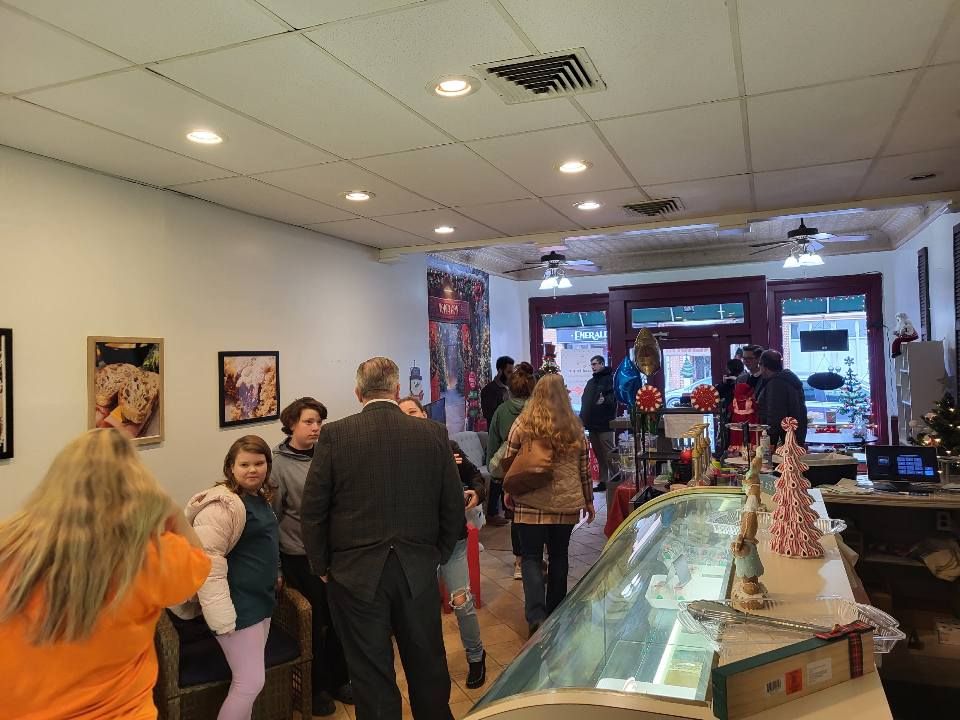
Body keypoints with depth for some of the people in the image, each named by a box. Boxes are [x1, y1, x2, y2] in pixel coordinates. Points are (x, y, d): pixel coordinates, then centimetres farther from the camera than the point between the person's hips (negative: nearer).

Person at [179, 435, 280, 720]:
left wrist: (274, 576, 25)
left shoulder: (261, 497, 9)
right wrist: (222, 616, -28)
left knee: (248, 679, 17)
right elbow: (207, 561, -26)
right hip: (238, 605, -9)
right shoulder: (224, 504, -21)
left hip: (261, 599, 9)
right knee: (250, 682, -4)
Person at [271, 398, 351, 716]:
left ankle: (338, 679, 33)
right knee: (316, 621, 6)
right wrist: (278, 561, -8)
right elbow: (272, 516, -7)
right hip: (300, 558, -3)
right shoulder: (278, 463, -8)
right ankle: (318, 687, 29)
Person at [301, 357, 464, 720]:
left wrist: (321, 566, 5)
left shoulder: (334, 435, -9)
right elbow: (454, 506, 0)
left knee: (372, 675, 11)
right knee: (428, 666, 19)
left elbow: (312, 510, -7)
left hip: (355, 573, -2)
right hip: (419, 571, 2)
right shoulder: (434, 434, -4)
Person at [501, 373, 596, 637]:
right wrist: (588, 501, 17)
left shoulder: (522, 425, -7)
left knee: (531, 557, 4)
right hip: (567, 504, 3)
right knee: (559, 556, 17)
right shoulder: (574, 428, 0)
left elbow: (508, 465, -1)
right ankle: (555, 613, 28)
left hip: (531, 505, -2)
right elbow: (584, 469, 5)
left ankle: (536, 616, -11)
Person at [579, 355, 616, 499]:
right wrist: (583, 418, 19)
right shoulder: (590, 382, 20)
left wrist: (605, 400, -35)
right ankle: (603, 481, 19)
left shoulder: (610, 379, -5)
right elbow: (585, 401, 24)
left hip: (604, 424, -8)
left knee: (609, 455, -8)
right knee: (598, 455, 12)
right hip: (592, 424, 8)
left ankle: (615, 481, -4)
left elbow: (615, 396, -16)